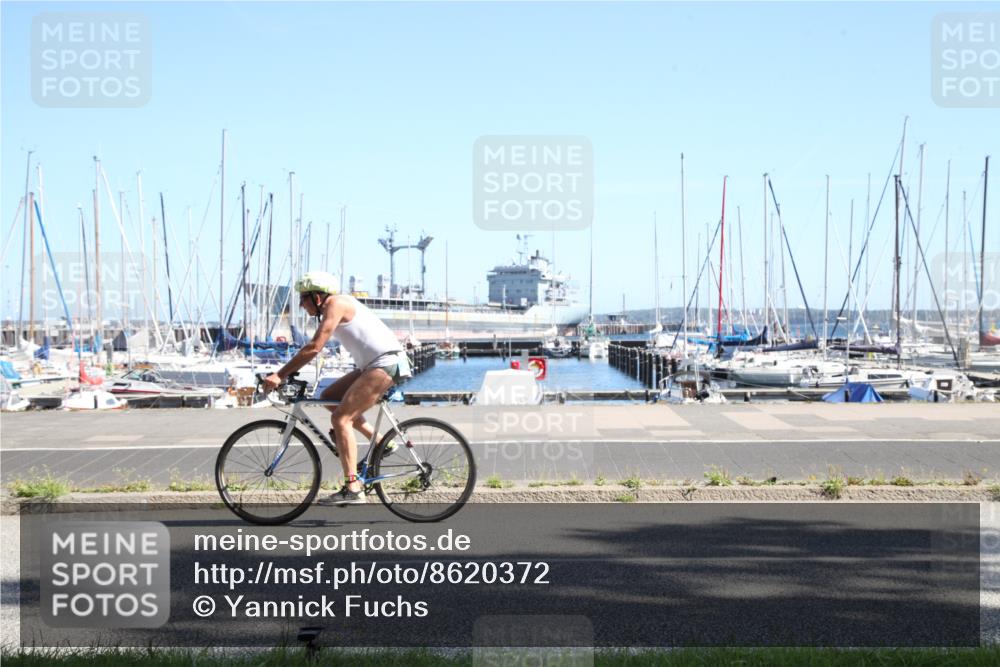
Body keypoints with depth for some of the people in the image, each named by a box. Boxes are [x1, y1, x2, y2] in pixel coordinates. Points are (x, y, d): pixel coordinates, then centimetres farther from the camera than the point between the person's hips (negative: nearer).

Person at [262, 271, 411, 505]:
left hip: (386, 363, -10)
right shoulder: (340, 305, 19)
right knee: (328, 397, 12)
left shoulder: (334, 303, -11)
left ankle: (353, 488, -21)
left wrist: (279, 375, -17)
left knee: (340, 418, -15)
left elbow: (314, 348, -18)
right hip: (372, 365, 10)